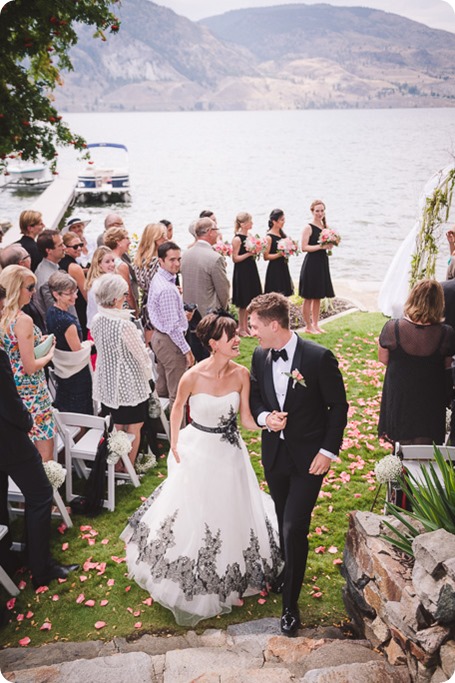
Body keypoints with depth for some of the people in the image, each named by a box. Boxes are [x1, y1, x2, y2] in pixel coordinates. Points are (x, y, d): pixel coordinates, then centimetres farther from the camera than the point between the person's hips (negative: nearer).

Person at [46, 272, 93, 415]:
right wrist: (88, 344, -1)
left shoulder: (50, 312, -1)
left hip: (61, 370, 9)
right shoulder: (67, 321, -29)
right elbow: (78, 350, -21)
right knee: (80, 416, 6)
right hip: (77, 374, -9)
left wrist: (83, 343, 6)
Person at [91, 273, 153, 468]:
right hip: (129, 382, -7)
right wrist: (148, 372, 3)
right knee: (134, 427, 13)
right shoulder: (125, 325, -27)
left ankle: (116, 466, 33)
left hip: (106, 381, 7)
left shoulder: (96, 320, -6)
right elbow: (140, 353, -16)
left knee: (116, 425, 22)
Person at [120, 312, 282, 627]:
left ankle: (229, 575, 44)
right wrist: (174, 448, 2)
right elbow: (177, 410, -3)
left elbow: (246, 419, -9)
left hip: (230, 453, 3)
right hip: (198, 452, -3)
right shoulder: (193, 377, -21)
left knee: (231, 513, 17)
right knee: (193, 515, 12)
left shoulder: (241, 374, -13)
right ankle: (192, 581, 39)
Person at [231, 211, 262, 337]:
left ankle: (246, 326, 23)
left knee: (249, 300, 13)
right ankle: (241, 328, 11)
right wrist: (249, 253, -20)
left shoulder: (249, 236, 9)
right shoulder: (237, 239, -15)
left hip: (251, 270, 8)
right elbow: (235, 258, -17)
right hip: (242, 272, -8)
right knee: (243, 302, 0)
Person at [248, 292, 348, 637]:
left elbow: (339, 407, -11)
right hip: (275, 452, 5)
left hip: (309, 456, -5)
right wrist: (265, 417, -12)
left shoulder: (319, 357, -19)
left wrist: (328, 452, -13)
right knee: (285, 523, 20)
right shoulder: (260, 356, -4)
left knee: (294, 528, -6)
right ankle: (290, 572, 46)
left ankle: (290, 603, 11)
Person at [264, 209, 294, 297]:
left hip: (283, 267, 8)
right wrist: (279, 254, -23)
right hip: (274, 269, -8)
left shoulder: (282, 234, 11)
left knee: (283, 295, 10)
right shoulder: (269, 237, -13)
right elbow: (266, 256, -15)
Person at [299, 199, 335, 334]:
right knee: (309, 297, 1)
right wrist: (321, 246, -22)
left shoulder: (326, 227, 10)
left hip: (322, 263, 7)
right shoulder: (308, 228, -10)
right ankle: (308, 326, 10)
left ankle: (315, 324, 24)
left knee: (318, 297, 14)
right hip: (311, 264, -7)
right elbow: (304, 247, -17)